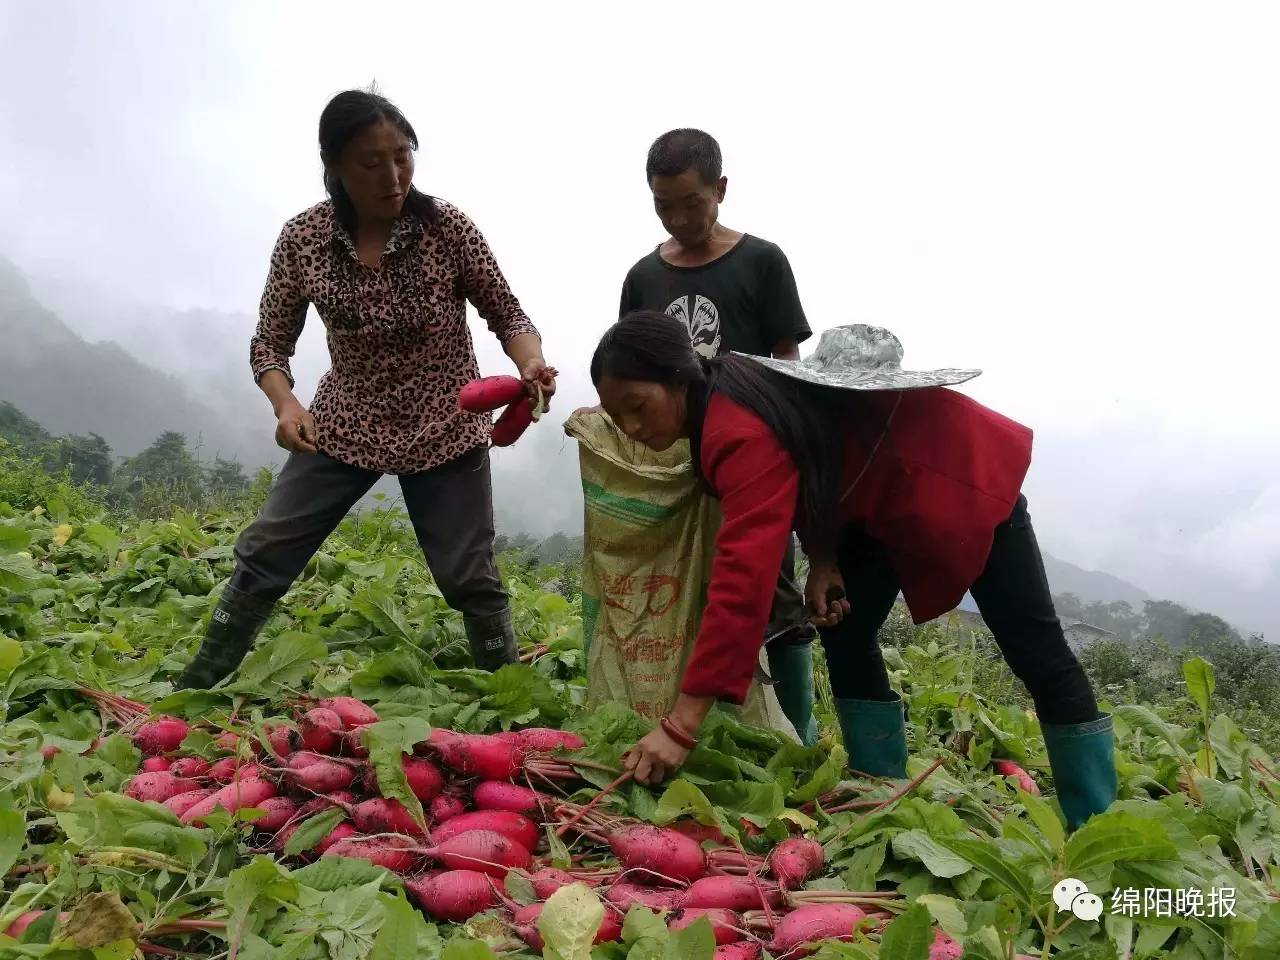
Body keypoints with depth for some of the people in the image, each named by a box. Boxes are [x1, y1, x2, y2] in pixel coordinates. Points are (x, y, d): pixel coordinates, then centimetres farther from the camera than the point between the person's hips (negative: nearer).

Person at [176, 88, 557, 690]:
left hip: (444, 430, -2)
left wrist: (532, 364, -28)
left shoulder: (446, 227, -15)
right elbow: (271, 342, -2)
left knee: (468, 578, 3)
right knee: (264, 552, 4)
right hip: (344, 425, 2)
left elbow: (506, 314, -7)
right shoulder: (302, 238, -10)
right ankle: (194, 688, 24)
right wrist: (285, 404, -23)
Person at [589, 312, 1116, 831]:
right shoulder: (722, 405, -6)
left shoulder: (740, 430, -36)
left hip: (958, 469, -10)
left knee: (1034, 650, -2)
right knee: (844, 633, 5)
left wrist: (679, 725, -46)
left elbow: (742, 579, -45)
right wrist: (823, 562, -11)